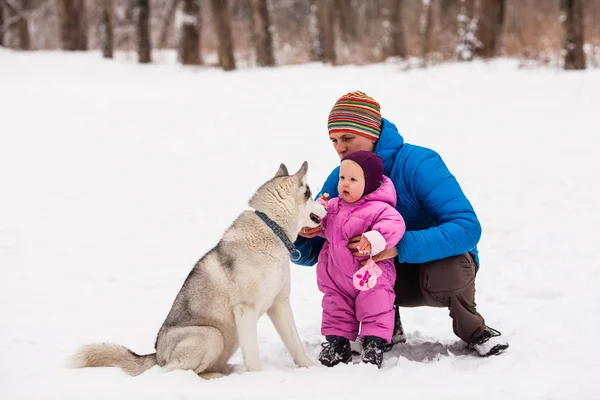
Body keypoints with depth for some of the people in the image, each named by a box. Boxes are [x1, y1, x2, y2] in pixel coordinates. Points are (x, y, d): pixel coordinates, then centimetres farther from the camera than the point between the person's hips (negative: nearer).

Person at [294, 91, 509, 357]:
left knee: (448, 272, -38)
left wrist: (399, 247, -46)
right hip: (392, 278, 4)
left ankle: (474, 331, -5)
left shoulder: (419, 164, -25)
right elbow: (310, 253, -7)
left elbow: (467, 228, -36)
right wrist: (302, 234, -33)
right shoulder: (339, 179, -9)